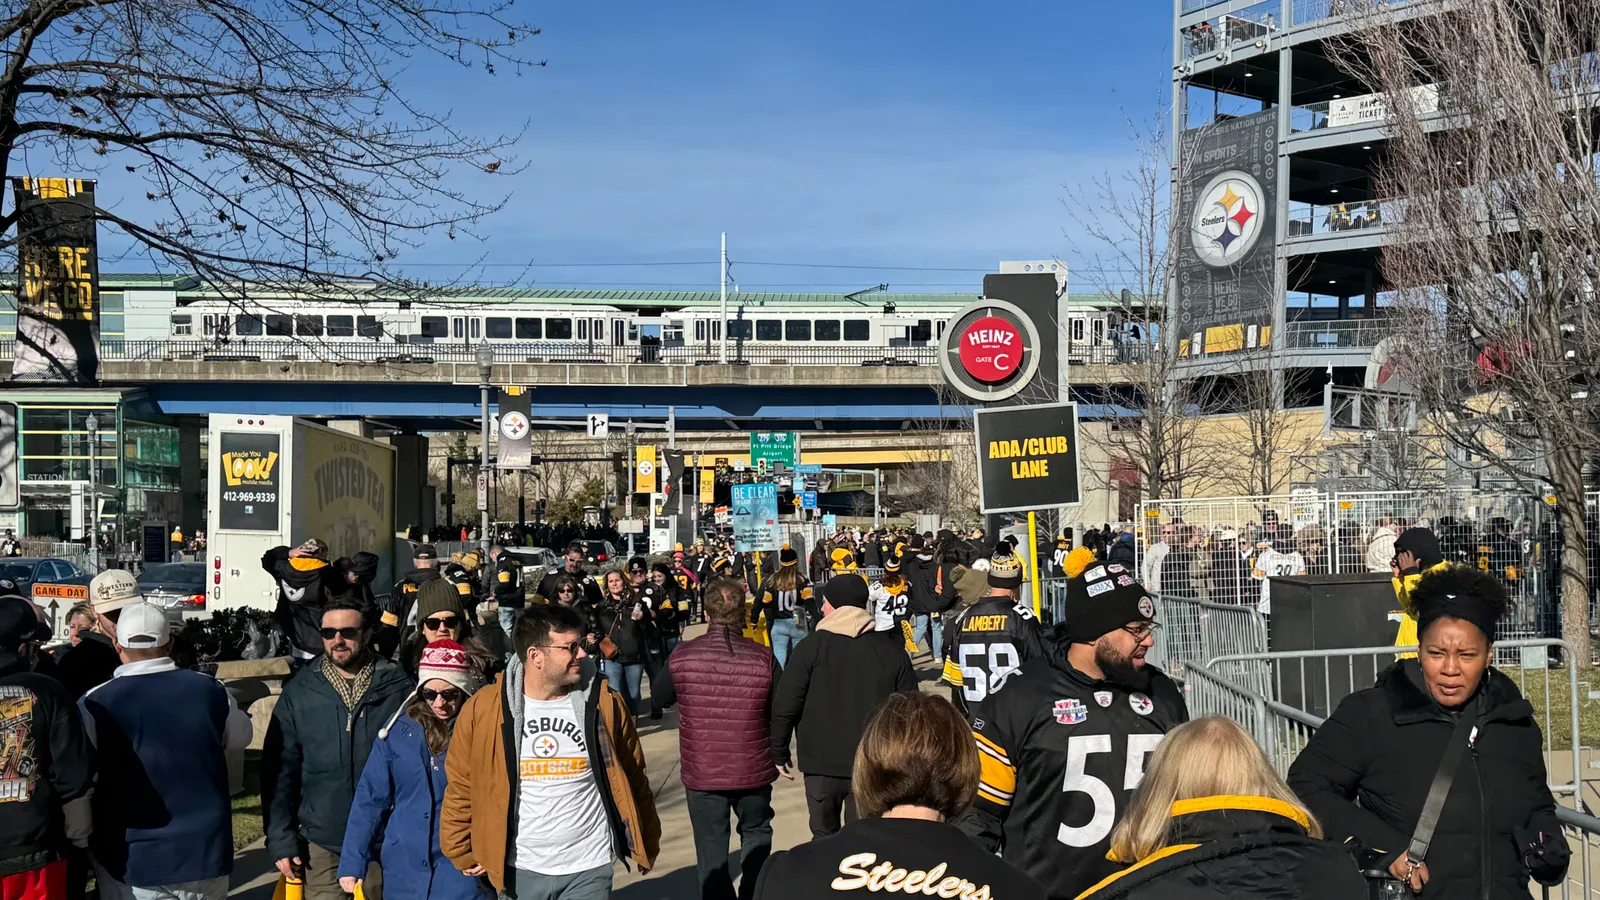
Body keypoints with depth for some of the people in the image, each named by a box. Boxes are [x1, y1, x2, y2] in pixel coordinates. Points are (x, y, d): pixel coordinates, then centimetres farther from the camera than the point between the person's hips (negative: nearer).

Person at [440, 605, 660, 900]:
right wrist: (462, 854, 3)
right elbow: (461, 786, 2)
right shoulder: (483, 709, -9)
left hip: (589, 869, 0)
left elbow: (632, 779, 3)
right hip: (518, 871, 1)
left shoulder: (604, 704, -7)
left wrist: (645, 844, 8)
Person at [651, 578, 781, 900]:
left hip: (702, 773, -1)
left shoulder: (681, 656, -12)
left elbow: (658, 700, 5)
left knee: (711, 852, 13)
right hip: (753, 770, 1)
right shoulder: (763, 658, -14)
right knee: (756, 835, 26)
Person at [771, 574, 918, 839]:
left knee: (825, 838, 13)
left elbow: (786, 706, -8)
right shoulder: (891, 649, 1)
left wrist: (779, 752, 4)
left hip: (822, 761, -2)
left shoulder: (811, 647, -7)